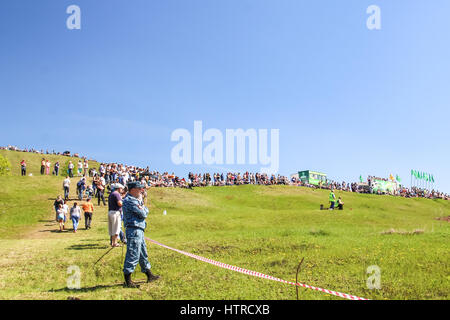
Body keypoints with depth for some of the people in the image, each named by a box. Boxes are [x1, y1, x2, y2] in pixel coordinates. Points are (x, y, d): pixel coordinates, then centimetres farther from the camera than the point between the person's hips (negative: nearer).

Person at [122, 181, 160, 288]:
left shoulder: (135, 200, 18)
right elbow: (143, 214, -16)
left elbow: (146, 211, 10)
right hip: (134, 230, -11)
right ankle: (128, 280, -1)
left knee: (143, 254, 18)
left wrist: (141, 207, -10)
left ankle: (149, 275, 28)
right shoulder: (129, 201, -16)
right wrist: (142, 208, 2)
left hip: (139, 230, 11)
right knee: (133, 255, -7)